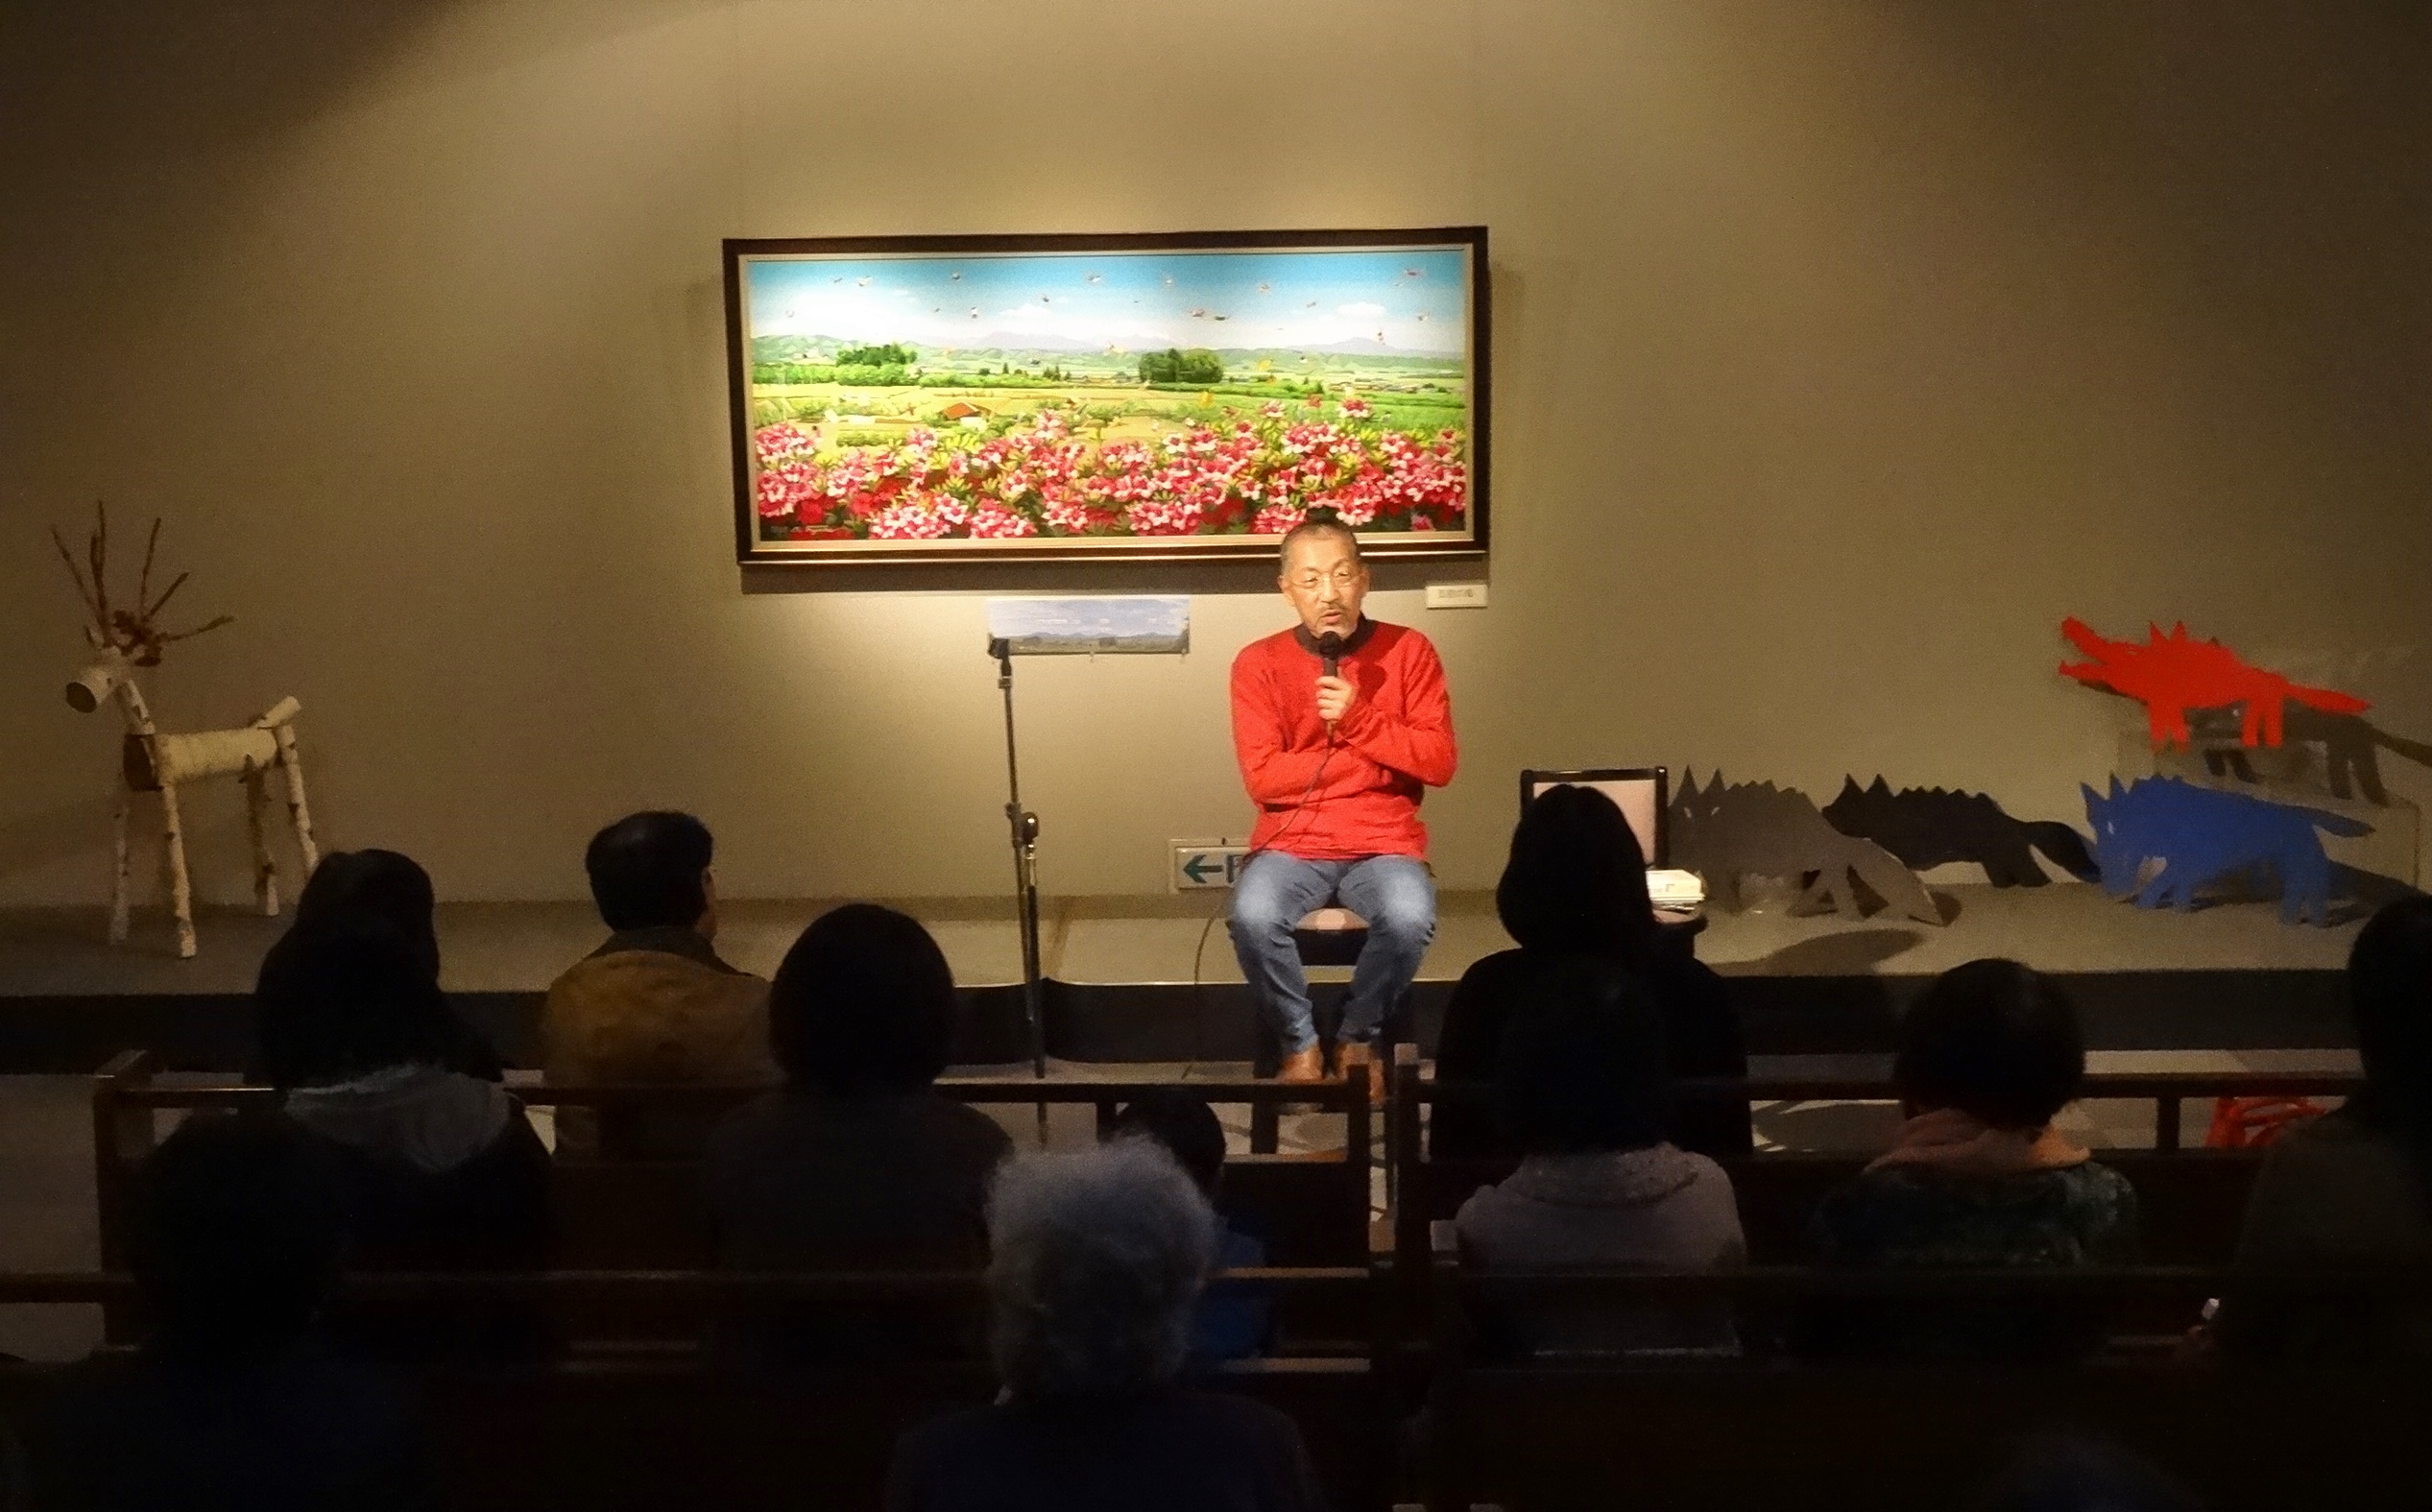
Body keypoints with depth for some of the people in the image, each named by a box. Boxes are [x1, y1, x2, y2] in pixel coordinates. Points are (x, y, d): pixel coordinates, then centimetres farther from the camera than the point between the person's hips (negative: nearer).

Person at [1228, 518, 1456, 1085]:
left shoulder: (1409, 651, 2)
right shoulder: (1258, 663, 0)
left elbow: (1439, 763, -4)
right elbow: (1262, 778, -9)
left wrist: (1358, 719, -17)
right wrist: (1380, 756, -9)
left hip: (1384, 842, 0)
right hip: (1292, 842, 0)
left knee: (1409, 918, -32)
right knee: (1253, 917, -31)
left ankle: (1357, 1039, -3)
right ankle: (1300, 1043, -4)